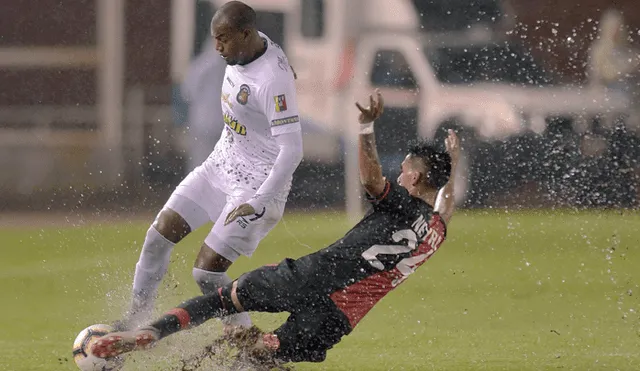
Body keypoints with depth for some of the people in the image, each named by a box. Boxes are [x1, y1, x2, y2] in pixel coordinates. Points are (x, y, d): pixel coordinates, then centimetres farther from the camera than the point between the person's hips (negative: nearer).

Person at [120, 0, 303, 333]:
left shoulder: (273, 79, -29)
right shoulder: (242, 50, -2)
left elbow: (292, 151, -29)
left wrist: (257, 205, -29)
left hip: (259, 183, -9)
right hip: (221, 164, 9)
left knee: (206, 271, -10)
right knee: (160, 233, 3)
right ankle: (135, 320, 17)